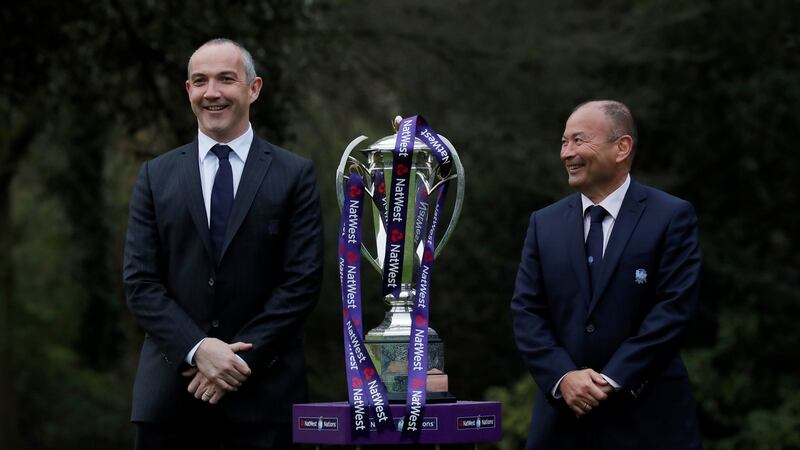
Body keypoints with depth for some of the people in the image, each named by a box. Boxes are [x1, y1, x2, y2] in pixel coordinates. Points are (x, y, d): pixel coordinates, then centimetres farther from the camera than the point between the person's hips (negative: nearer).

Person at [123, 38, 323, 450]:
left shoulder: (295, 175, 4)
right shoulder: (156, 176, 9)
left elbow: (303, 280, -2)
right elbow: (140, 281, 2)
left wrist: (242, 357, -11)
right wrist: (197, 350, -11)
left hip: (263, 389, -1)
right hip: (171, 386, 1)